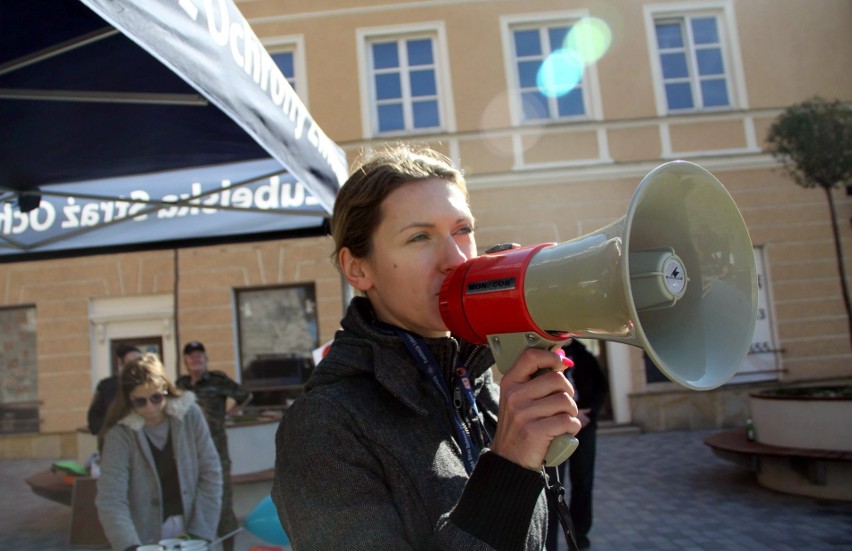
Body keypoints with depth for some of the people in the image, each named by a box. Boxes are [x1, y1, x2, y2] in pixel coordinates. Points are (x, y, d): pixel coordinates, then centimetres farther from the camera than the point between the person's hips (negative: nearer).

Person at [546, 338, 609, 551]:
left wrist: (590, 410, -8)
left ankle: (579, 532, 25)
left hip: (585, 426, 4)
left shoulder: (583, 355, 9)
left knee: (583, 481, 9)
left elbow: (602, 385, 8)